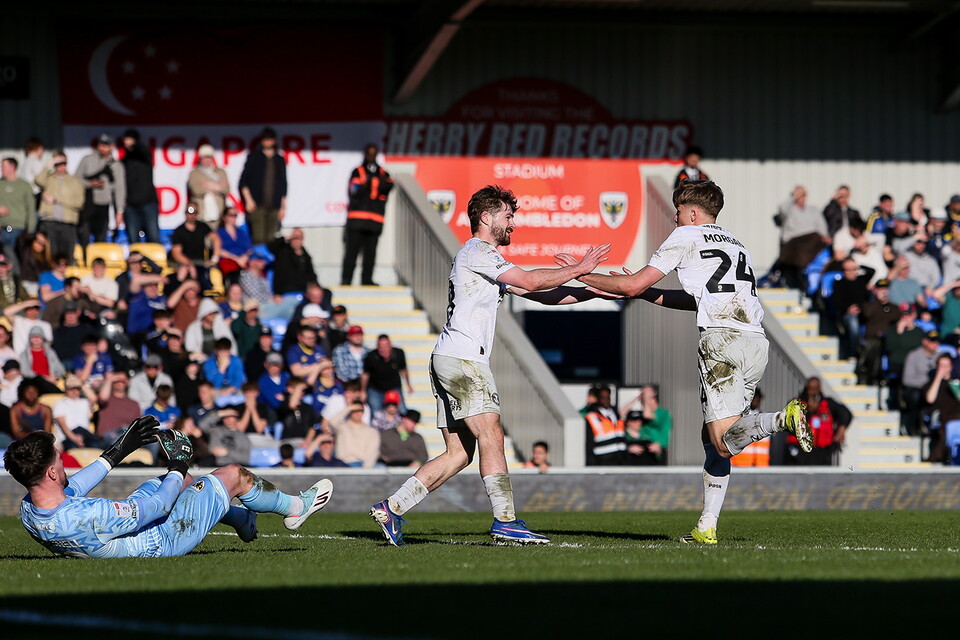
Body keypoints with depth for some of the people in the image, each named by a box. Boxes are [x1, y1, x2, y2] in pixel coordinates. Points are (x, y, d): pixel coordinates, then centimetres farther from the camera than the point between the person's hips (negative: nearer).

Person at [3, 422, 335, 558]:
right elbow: (157, 506, -30)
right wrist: (178, 465, -13)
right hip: (163, 539, -8)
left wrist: (117, 452, 9)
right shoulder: (89, 516, -46)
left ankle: (241, 518, 56)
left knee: (177, 479, 31)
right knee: (234, 475, 9)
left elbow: (70, 489, 2)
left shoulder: (28, 511, -21)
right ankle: (296, 507, 39)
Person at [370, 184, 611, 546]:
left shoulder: (489, 260, 26)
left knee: (459, 454, 6)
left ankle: (391, 509, 5)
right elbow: (530, 282, -11)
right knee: (491, 435, -15)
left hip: (447, 362, 10)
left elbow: (544, 295, 24)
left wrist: (597, 291, 16)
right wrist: (578, 270, -3)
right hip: (461, 357, -10)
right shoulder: (476, 252, -5)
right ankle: (505, 521, -21)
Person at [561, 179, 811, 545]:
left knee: (723, 441, -15)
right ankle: (707, 528, 9)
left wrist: (582, 275, 21)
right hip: (756, 340, 7)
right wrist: (649, 295, 41)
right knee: (712, 437, 14)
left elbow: (632, 285, 8)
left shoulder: (685, 237, 9)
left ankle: (784, 419, -38)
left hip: (723, 339, -7)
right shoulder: (735, 244, 30)